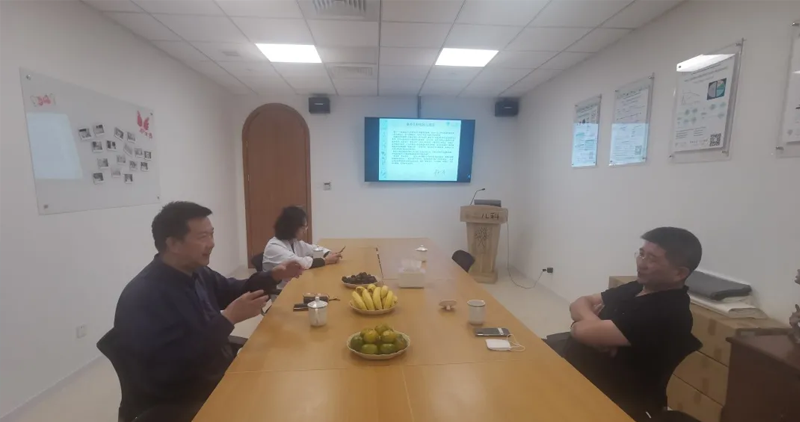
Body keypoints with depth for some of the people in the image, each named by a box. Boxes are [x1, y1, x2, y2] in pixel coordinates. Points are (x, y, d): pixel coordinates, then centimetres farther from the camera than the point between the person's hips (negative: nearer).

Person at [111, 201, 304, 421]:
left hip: (220, 375, 8)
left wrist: (272, 277, 2)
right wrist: (228, 318, -29)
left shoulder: (196, 273, 0)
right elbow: (172, 369, -31)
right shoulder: (143, 297, -25)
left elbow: (231, 291, 17)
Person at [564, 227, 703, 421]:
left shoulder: (667, 313, -22)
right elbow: (580, 303, 8)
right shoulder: (637, 288, 6)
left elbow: (584, 331, -28)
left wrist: (582, 324, -6)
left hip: (611, 402, -7)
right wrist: (592, 320, -13)